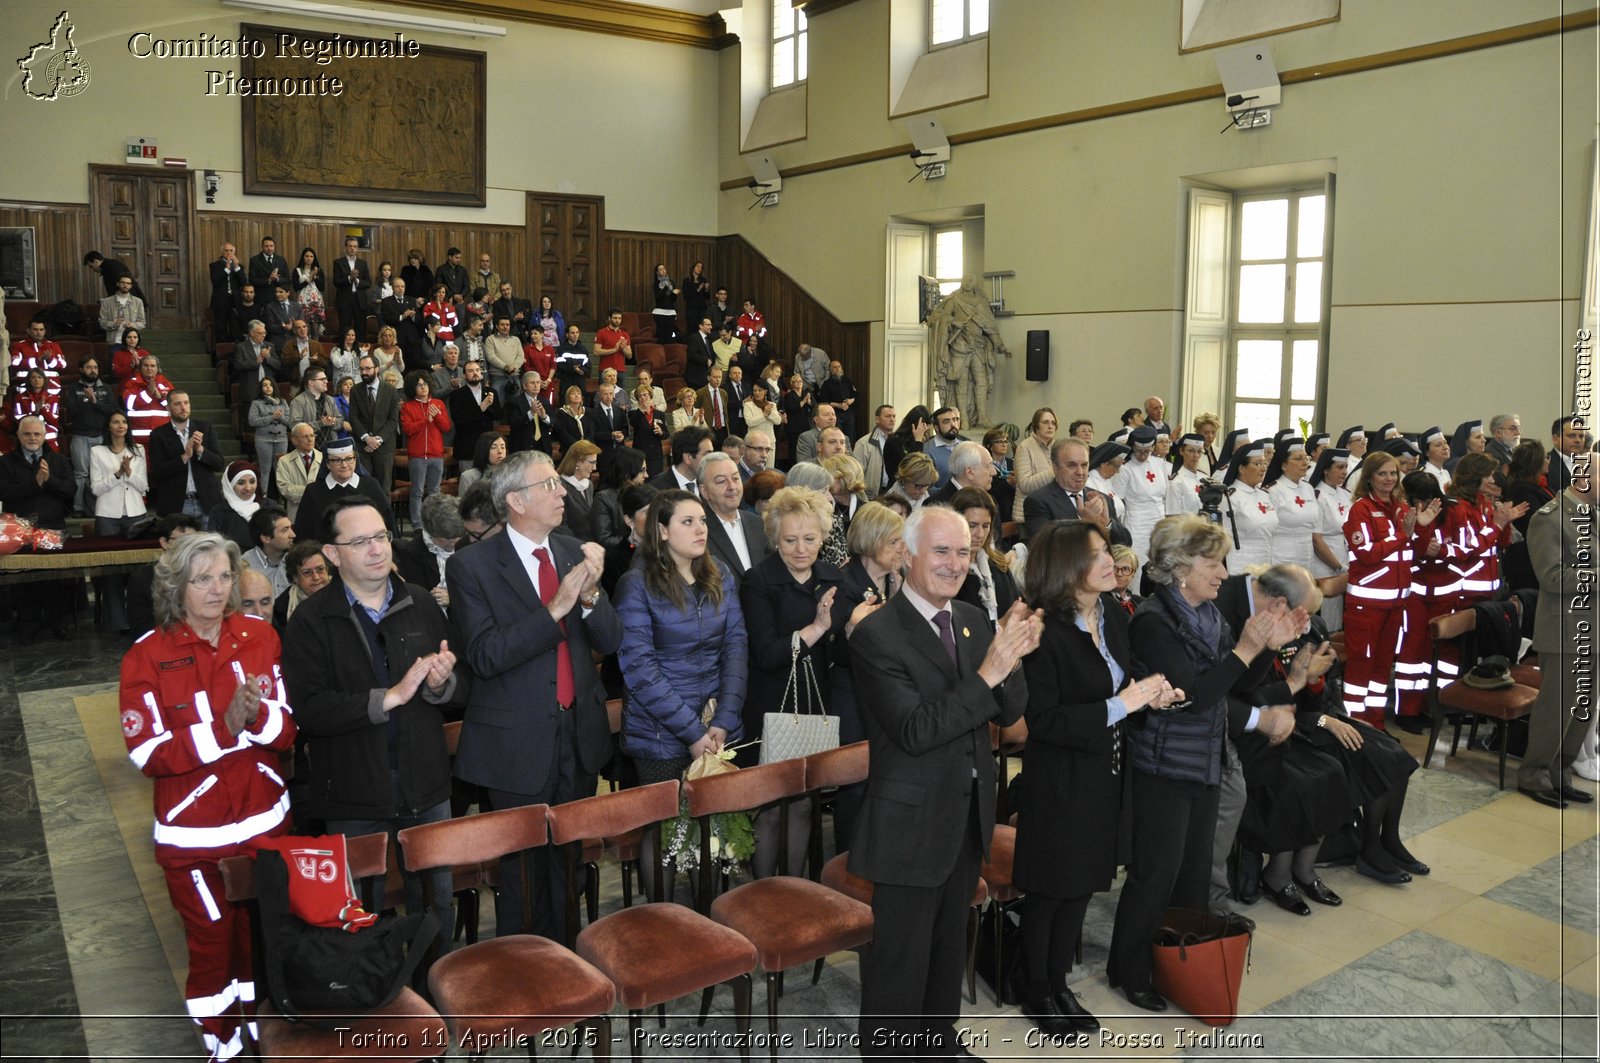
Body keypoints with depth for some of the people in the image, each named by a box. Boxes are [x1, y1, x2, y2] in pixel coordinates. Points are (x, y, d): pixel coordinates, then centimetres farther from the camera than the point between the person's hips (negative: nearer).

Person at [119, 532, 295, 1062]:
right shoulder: (148, 656, -10)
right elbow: (147, 752, -15)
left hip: (265, 822, 3)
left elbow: (288, 728, -3)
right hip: (193, 833, -3)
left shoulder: (260, 636, -2)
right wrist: (222, 729, -27)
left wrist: (259, 715, -25)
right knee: (211, 945, 13)